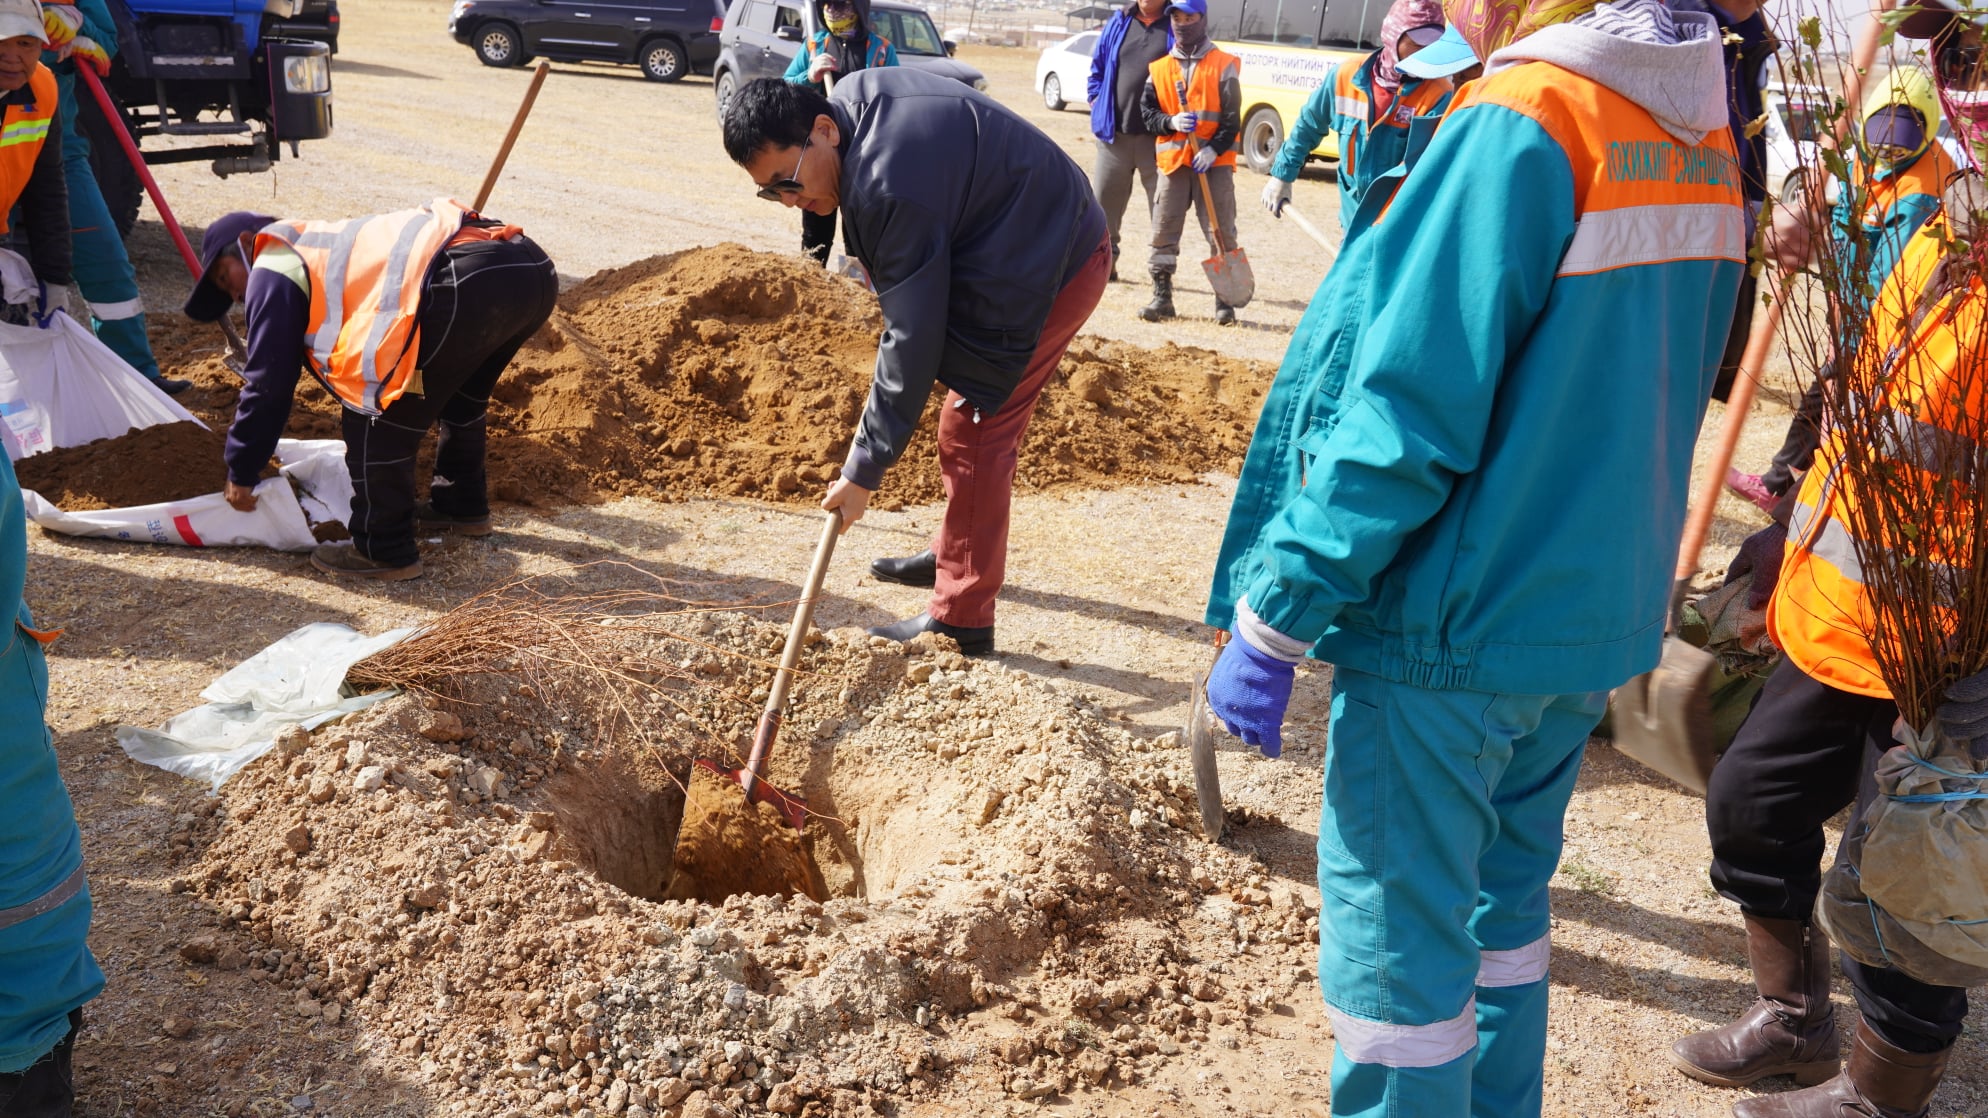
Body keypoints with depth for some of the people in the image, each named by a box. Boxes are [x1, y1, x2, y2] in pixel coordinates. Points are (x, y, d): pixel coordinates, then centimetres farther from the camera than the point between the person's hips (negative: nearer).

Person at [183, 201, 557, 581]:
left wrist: (241, 474, 23)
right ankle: (461, 505, 45)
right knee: (460, 392, 34)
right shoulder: (329, 247, 39)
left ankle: (382, 550, 10)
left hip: (467, 284, -9)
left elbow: (269, 383, 12)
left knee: (379, 415, 4)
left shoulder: (274, 268, 14)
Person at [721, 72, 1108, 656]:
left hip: (1049, 273, -10)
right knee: (982, 421, 21)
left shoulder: (889, 188, -32)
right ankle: (955, 554, 37)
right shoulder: (851, 96, -3)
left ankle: (961, 619, 1)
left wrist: (864, 471, -23)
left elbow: (913, 338, -29)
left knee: (972, 435, -8)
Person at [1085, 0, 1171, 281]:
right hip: (1114, 133, 3)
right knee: (1103, 201, 6)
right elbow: (1097, 68, 18)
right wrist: (1097, 104, 7)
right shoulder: (1118, 23, 10)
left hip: (1158, 137, -3)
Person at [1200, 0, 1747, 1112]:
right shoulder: (1703, 136, 6)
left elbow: (1405, 421, -23)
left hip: (1455, 624, -8)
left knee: (1396, 935, 7)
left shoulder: (1519, 126, -19)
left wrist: (1272, 620, -17)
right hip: (1598, 613, 8)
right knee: (1504, 897, 24)